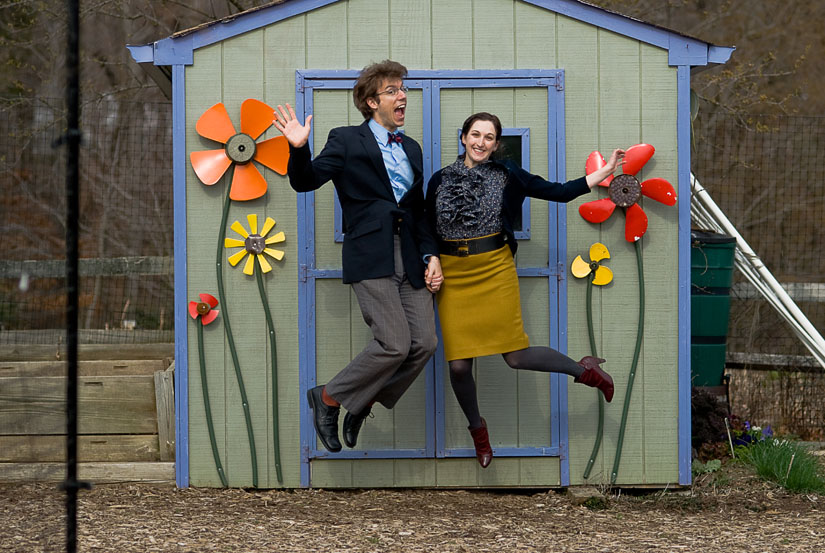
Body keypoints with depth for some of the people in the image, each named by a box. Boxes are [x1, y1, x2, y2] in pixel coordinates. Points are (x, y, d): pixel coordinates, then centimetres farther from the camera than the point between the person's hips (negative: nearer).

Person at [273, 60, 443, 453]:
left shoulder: (411, 149, 21)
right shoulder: (347, 141, 3)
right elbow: (306, 181, -5)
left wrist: (431, 255, 12)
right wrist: (299, 150, -24)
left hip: (409, 258, 7)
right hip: (370, 257, -7)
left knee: (424, 343, -3)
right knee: (394, 343, -16)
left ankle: (363, 402, 16)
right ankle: (329, 399, 5)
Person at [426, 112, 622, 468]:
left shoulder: (507, 175, 2)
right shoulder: (440, 180, 7)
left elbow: (558, 192, 2)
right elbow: (428, 229, 11)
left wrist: (604, 173, -4)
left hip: (495, 270, -2)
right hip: (452, 275, 2)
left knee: (516, 355, -6)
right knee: (458, 364, -1)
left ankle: (584, 370, 19)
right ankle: (476, 428, 24)